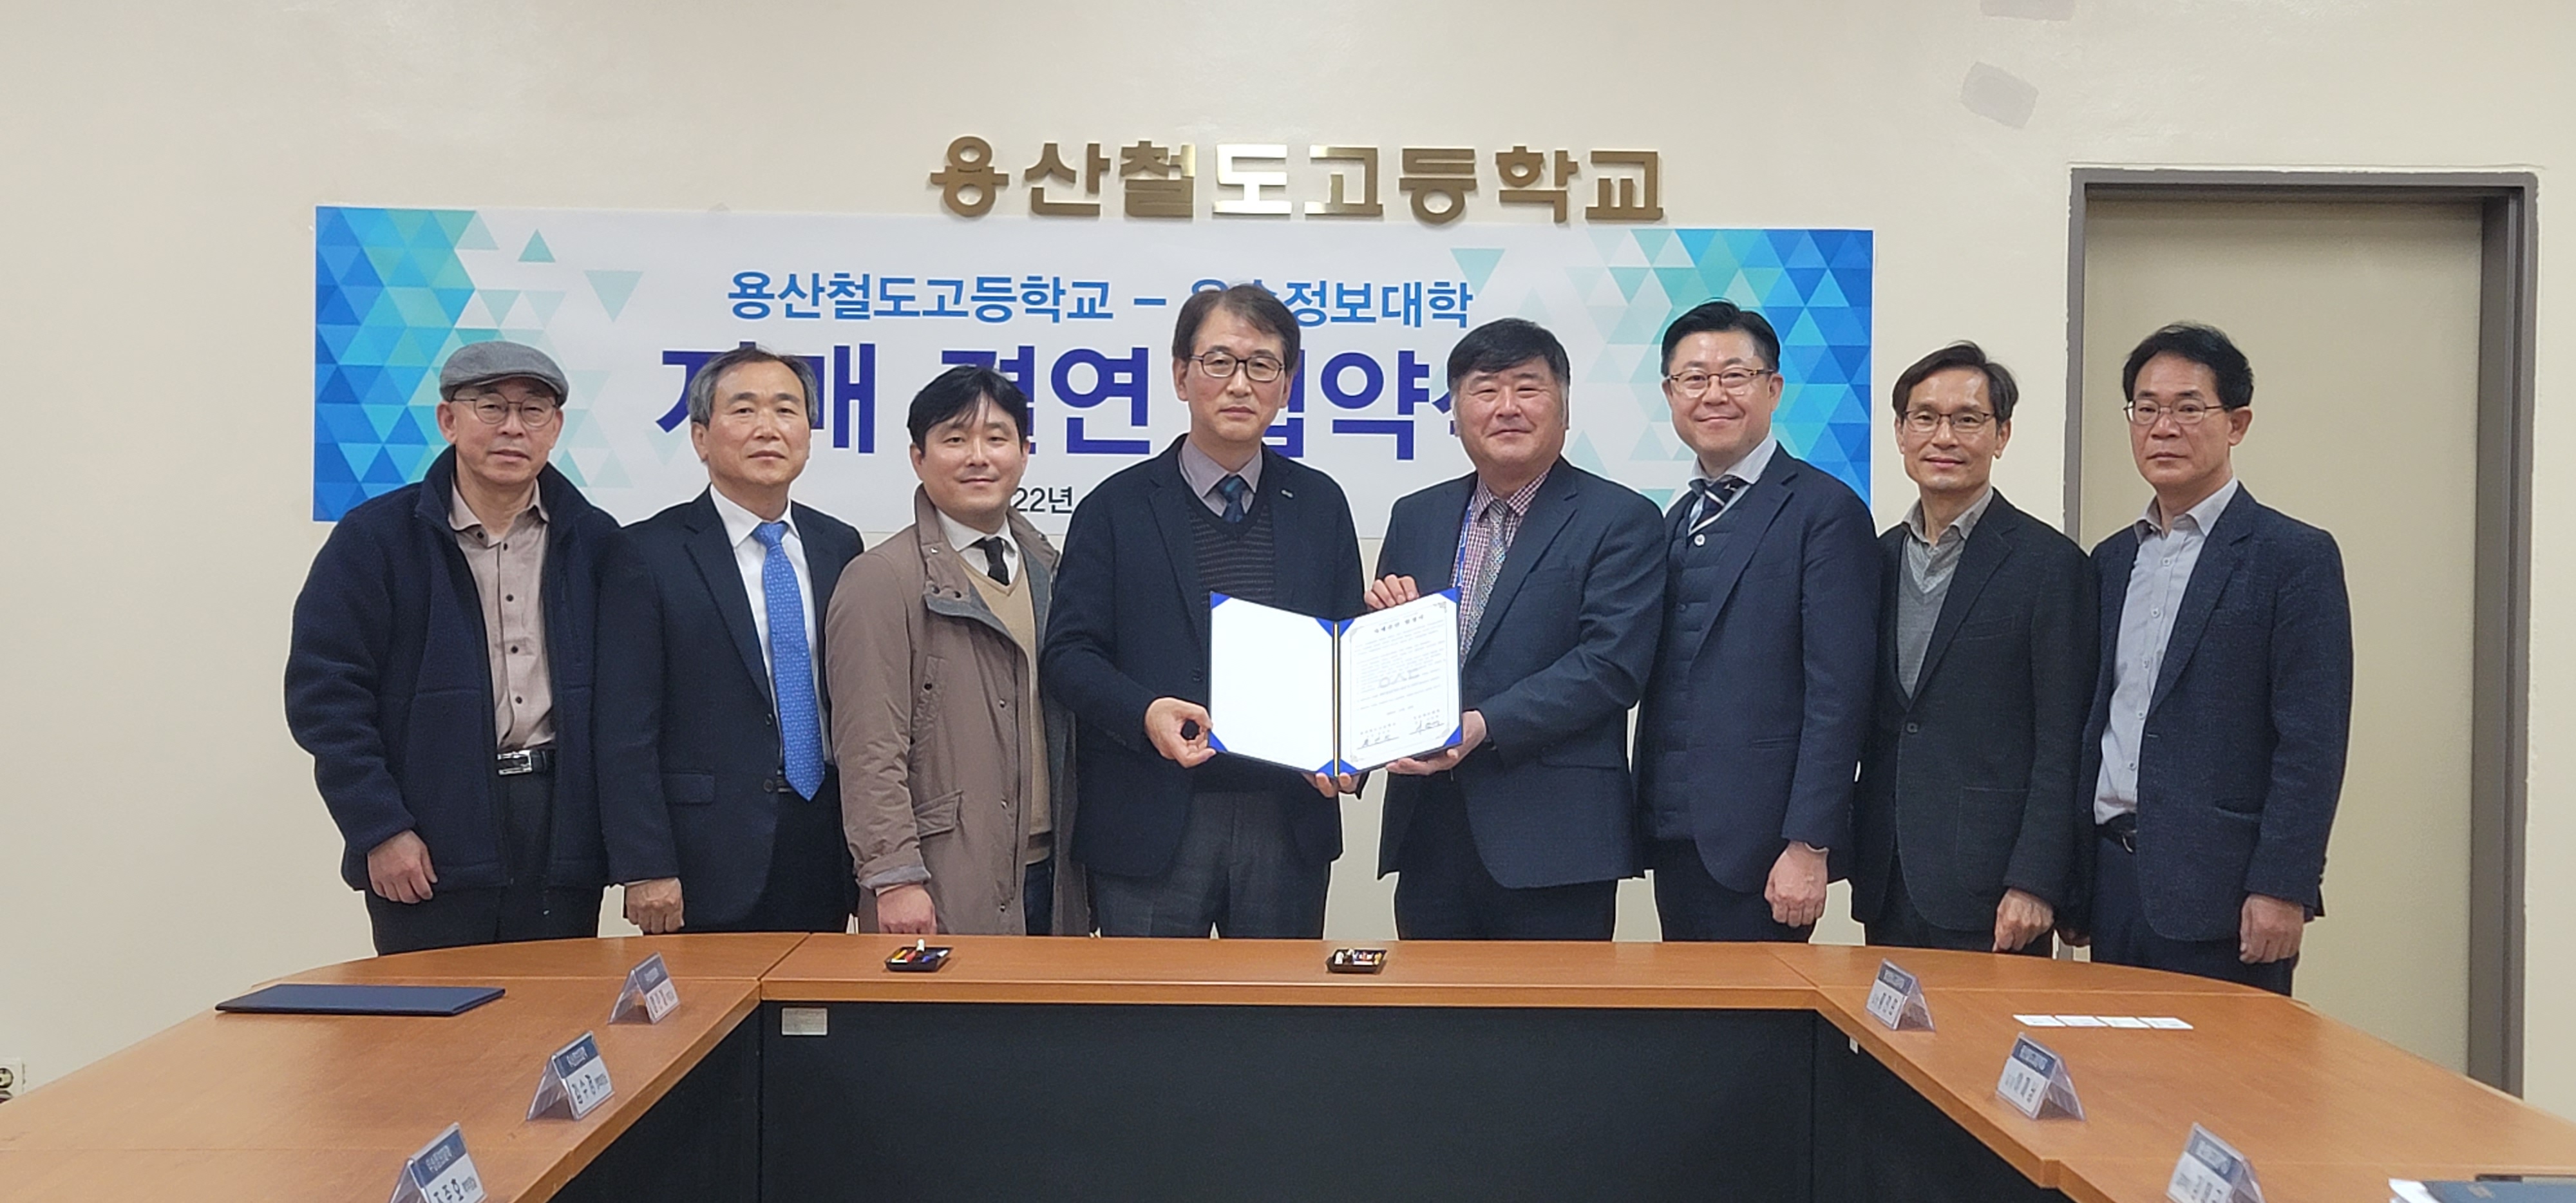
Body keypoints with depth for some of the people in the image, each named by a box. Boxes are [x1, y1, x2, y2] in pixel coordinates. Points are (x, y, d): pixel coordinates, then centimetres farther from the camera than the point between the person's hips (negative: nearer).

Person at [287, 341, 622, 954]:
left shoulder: (594, 542, 7)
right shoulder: (375, 537, 0)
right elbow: (323, 690, -4)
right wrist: (379, 829, -10)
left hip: (562, 830, 2)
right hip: (428, 852, -2)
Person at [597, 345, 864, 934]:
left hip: (825, 856, 5)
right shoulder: (650, 553, -5)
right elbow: (625, 731, -8)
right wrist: (646, 868, -13)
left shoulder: (840, 546, 10)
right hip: (709, 864, -4)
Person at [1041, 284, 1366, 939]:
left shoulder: (1320, 504, 10)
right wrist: (1145, 712, -21)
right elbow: (1067, 653, -2)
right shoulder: (1116, 509, 3)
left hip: (1289, 821, 2)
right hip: (1153, 822, -2)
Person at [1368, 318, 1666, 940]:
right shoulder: (1416, 518, 14)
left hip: (1554, 842, -4)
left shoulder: (1621, 521, -2)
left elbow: (1611, 666, -13)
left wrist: (1484, 727, -21)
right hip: (1428, 835, 5)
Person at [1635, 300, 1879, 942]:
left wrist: (1809, 846, -17)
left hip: (1759, 845, -7)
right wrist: (1649, 824, 8)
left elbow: (1839, 695, -13)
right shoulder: (1677, 519, 15)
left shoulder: (1823, 510, -8)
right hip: (1674, 838, 7)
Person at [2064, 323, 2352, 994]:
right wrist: (2070, 881, 11)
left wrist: (2281, 888, -16)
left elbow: (2312, 743, -10)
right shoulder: (2111, 560, 15)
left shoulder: (2295, 556, -4)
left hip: (2218, 891, -6)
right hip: (2113, 880, 6)